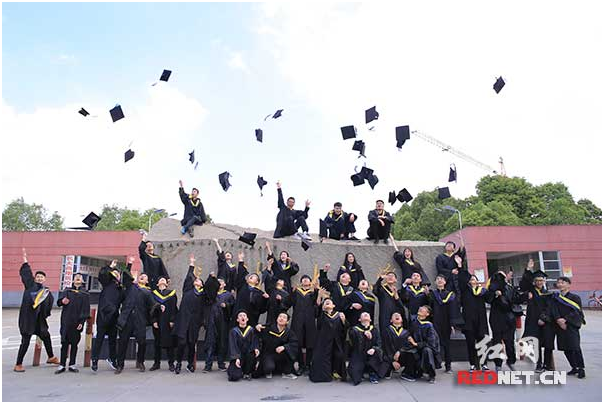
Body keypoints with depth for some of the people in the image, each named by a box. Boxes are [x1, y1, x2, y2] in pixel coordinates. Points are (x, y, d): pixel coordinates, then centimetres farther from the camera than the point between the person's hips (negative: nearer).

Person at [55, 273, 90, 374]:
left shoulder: (85, 293, 7)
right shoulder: (67, 291, 10)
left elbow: (86, 309, 3)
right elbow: (59, 301, -3)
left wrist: (82, 322, -6)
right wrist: (62, 301, -26)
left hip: (77, 322, 0)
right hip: (66, 321, 0)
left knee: (74, 343, 5)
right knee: (64, 343, 1)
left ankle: (72, 365, 14)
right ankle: (62, 365, 8)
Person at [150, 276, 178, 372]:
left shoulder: (172, 293, 7)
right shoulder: (154, 294, 11)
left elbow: (174, 307, 1)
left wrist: (172, 320, -8)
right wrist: (154, 321, -6)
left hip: (168, 321, -2)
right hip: (158, 321, 2)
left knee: (169, 342, 0)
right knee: (157, 342, 6)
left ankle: (171, 364, 6)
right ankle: (156, 363, 15)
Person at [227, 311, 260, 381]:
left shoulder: (251, 330, 5)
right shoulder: (234, 331, 0)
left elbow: (254, 342, 0)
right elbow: (232, 346, -8)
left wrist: (256, 349, -24)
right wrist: (236, 358, -22)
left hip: (248, 357, 2)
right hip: (237, 356, -2)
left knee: (252, 353, -33)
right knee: (235, 376, -23)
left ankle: (247, 373, -7)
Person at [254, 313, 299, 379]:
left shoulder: (289, 332, -2)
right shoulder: (269, 327, -8)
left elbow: (294, 343, -16)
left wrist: (284, 347, -33)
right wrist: (258, 327, -22)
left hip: (280, 355, 2)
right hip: (267, 354, -2)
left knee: (291, 351, -25)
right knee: (269, 367, -32)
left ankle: (286, 373, -2)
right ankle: (268, 372, 9)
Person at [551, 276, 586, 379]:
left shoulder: (575, 297, 1)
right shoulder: (556, 298, 11)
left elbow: (576, 311, -9)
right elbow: (555, 311, 1)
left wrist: (565, 319, -18)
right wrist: (558, 320, -16)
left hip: (572, 325, -4)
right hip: (560, 326, 4)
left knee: (575, 347, -10)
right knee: (566, 349, 5)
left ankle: (581, 368, 1)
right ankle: (574, 368, 18)